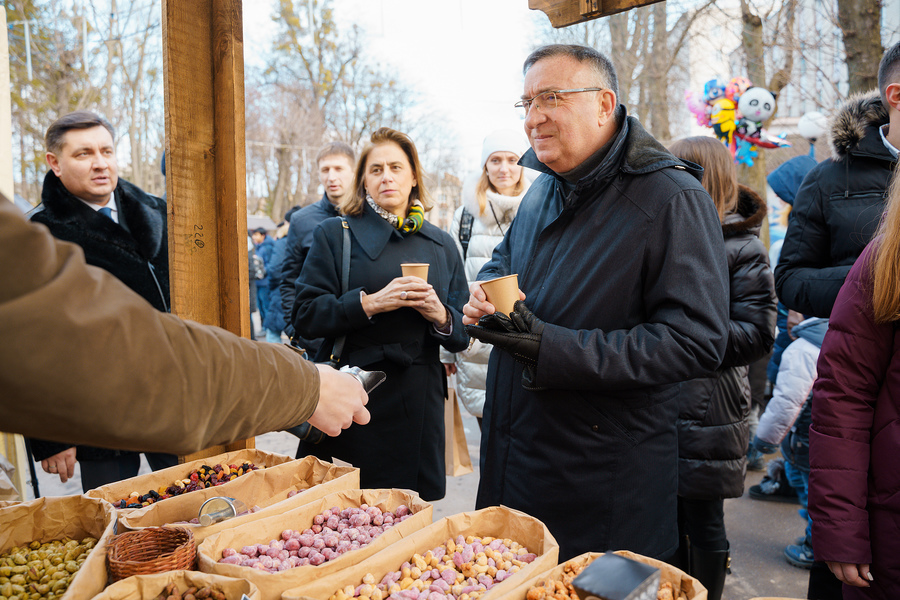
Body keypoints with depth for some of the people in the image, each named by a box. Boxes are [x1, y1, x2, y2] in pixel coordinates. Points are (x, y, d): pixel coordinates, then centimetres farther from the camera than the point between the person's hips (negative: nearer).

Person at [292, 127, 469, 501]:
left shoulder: (442, 245, 12)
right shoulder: (335, 234, 4)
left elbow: (463, 335, 12)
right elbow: (305, 316, -5)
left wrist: (441, 316, -10)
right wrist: (369, 303, -17)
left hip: (419, 403, 3)